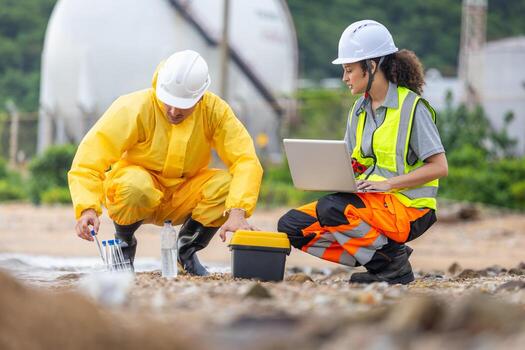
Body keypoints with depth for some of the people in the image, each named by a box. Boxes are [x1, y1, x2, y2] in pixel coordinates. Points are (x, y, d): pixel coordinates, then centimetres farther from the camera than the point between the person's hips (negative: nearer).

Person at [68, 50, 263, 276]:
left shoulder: (215, 110, -15)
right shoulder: (135, 108, -23)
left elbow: (245, 161, -21)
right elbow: (89, 160, -28)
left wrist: (237, 213, -37)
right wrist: (88, 208, -44)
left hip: (182, 200, 3)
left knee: (226, 185, -25)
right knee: (136, 184, -37)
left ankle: (187, 248, 3)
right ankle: (124, 242, -2)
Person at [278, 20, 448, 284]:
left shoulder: (412, 107, -9)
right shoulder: (359, 110, 14)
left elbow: (439, 167, -13)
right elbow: (349, 164, 16)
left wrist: (389, 184, -20)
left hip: (407, 208, -8)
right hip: (366, 200, 8)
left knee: (331, 209, -32)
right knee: (290, 225, -6)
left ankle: (392, 262, -14)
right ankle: (373, 258, -4)